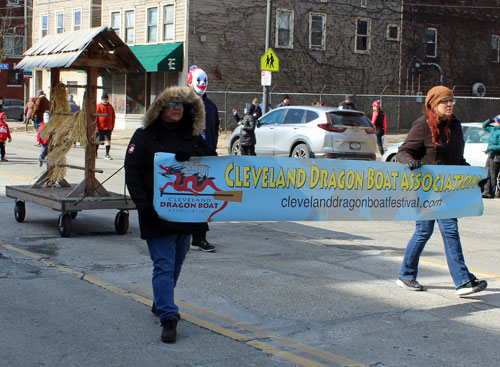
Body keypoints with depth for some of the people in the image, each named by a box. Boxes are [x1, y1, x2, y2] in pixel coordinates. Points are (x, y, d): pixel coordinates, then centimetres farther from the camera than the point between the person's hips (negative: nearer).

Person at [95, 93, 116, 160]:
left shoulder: (110, 107, 8)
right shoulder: (99, 106, -2)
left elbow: (113, 117, 12)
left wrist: (112, 127, 8)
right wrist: (96, 127, -7)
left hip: (108, 127, 2)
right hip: (100, 127, -2)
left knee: (108, 140, -3)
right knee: (98, 140, 7)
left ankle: (107, 154, 2)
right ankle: (95, 153, 24)